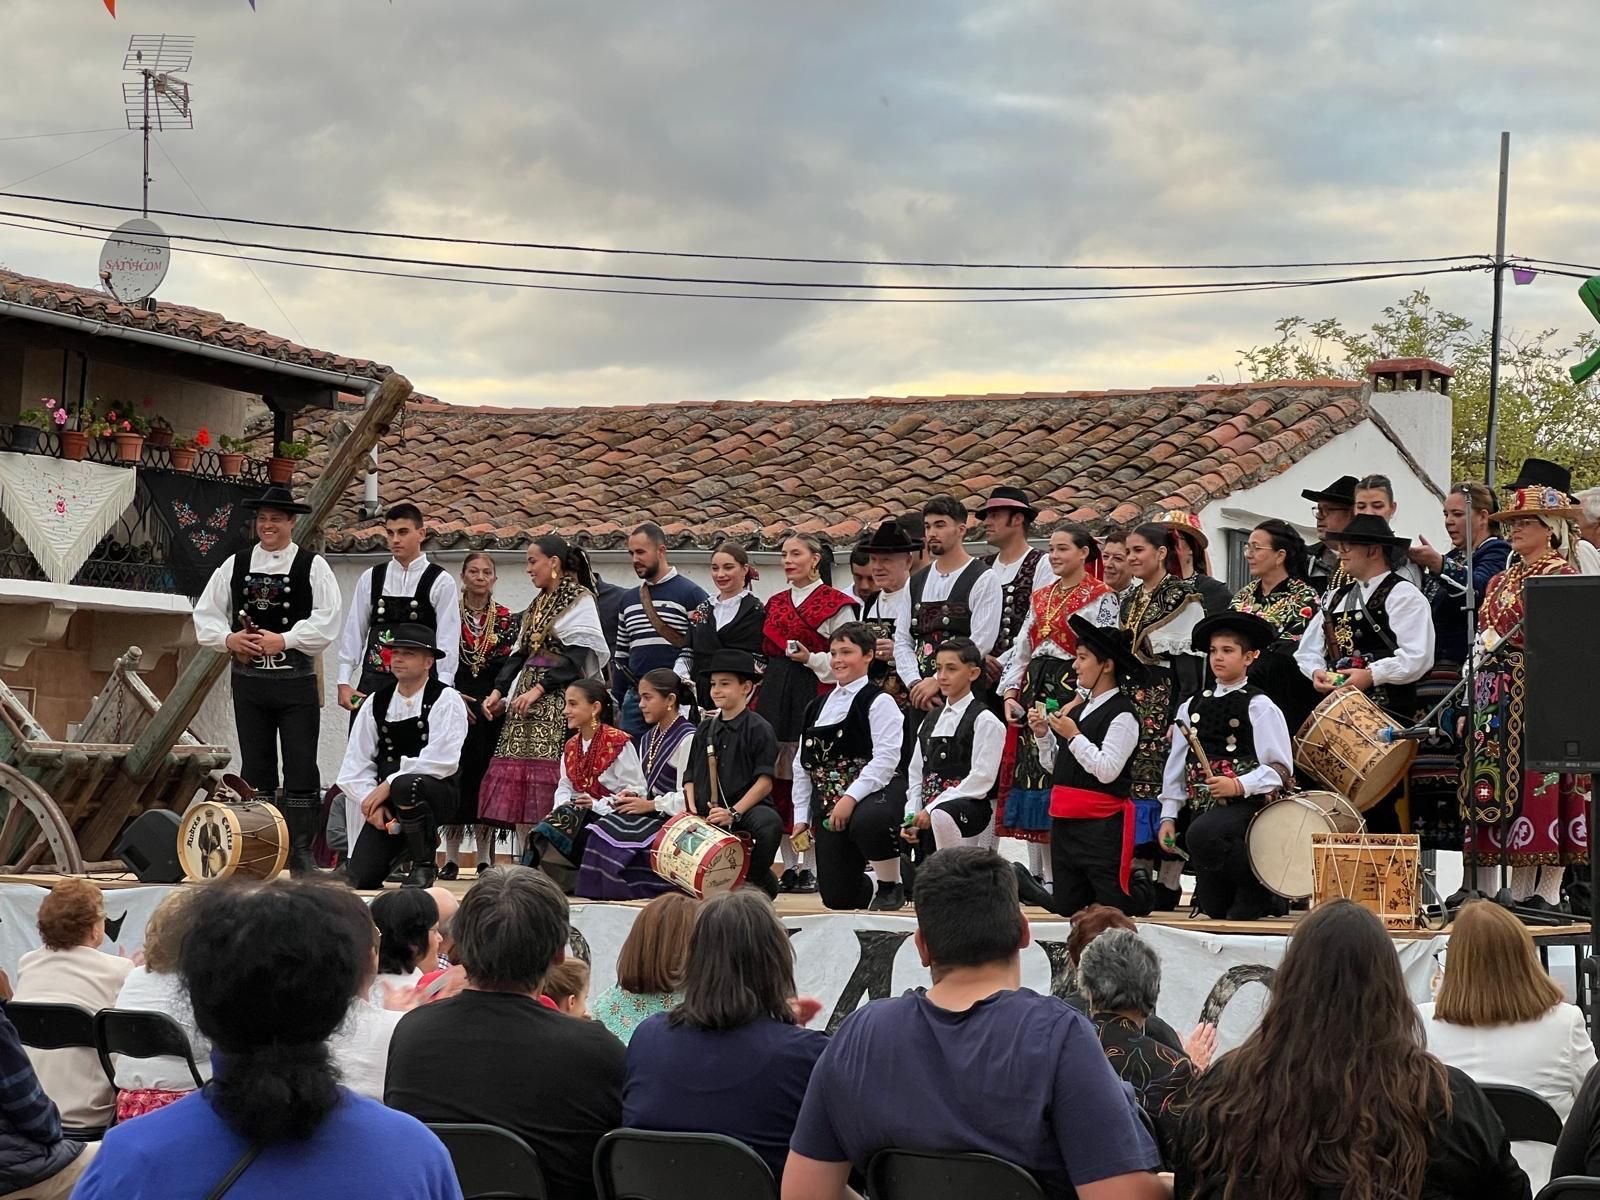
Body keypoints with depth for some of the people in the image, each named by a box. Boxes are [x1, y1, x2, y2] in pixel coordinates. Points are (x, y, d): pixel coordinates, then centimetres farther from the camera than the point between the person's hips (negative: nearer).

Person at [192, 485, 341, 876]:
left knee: (301, 770, -2)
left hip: (297, 681, -3)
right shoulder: (234, 566, 10)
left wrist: (283, 640, -16)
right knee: (255, 770, 8)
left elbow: (327, 622, -9)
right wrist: (228, 639, -8)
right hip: (248, 679, 3)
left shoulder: (313, 566, 1)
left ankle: (301, 853, 4)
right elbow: (205, 615, 11)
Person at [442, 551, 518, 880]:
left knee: (486, 773, 0)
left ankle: (485, 858, 5)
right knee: (455, 773, -4)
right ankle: (451, 857, 1)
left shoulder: (506, 619, 8)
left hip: (492, 706, 1)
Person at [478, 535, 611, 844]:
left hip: (557, 700, -8)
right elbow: (520, 653, 18)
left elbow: (578, 656, -13)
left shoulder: (579, 600, -5)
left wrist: (538, 689, -17)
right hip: (526, 695, 8)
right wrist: (499, 691, 5)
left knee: (546, 772, -13)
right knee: (518, 773, 2)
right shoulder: (538, 604, 18)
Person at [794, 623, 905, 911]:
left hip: (868, 798, -6)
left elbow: (885, 758, -15)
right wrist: (801, 816, 11)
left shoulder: (879, 702, -2)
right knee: (837, 897, -1)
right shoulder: (818, 706, 18)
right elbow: (802, 765, 17)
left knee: (866, 822, -43)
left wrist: (851, 798, -23)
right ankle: (878, 885, 34)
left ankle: (891, 886, -14)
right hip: (827, 806, 6)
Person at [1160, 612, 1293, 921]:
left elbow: (1281, 770, -8)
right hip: (1202, 806, 6)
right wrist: (1169, 816, 10)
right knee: (1213, 908, 2)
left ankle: (1257, 889, -15)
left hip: (1245, 804, -6)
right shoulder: (1192, 706, 13)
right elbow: (1176, 766, 15)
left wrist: (1238, 785, -21)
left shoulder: (1259, 706, -4)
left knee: (1202, 834, -38)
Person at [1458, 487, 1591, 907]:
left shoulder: (1564, 577, -1)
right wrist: (1473, 704, 15)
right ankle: (1518, 891, 6)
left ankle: (1546, 892, -6)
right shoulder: (1500, 581, 19)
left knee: (1543, 785, -8)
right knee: (1504, 785, 3)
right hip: (1499, 698, 7)